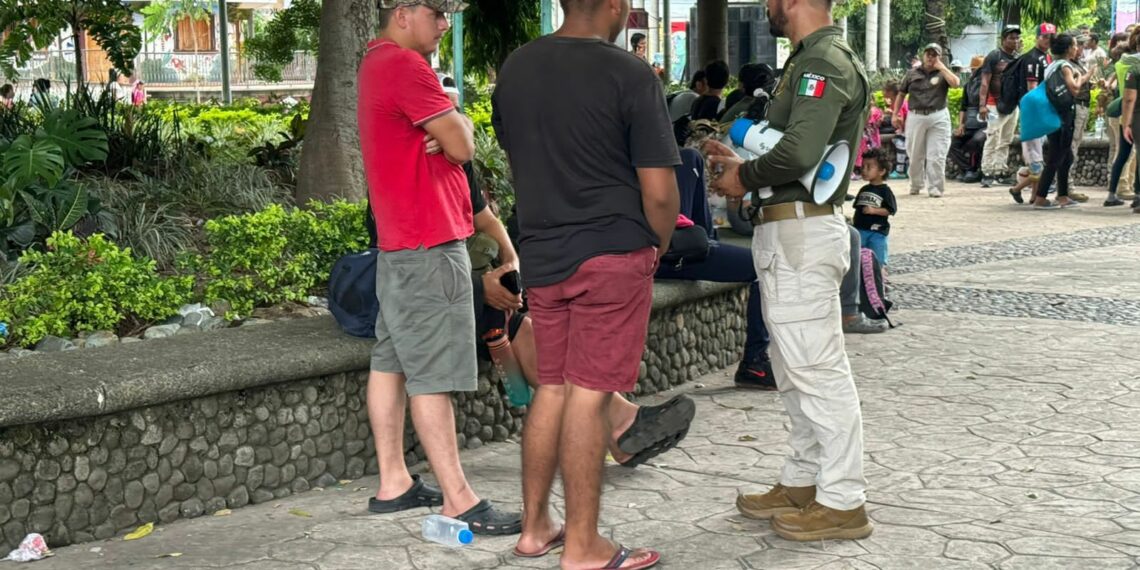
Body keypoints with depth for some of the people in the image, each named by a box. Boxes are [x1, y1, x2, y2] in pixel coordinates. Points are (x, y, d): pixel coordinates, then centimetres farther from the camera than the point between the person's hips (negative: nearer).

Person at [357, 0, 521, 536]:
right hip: (428, 245, -11)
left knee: (391, 361, 12)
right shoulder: (406, 65, -17)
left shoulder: (376, 62, 17)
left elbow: (441, 136, 14)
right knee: (432, 375, -8)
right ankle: (458, 501, -5)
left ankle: (393, 482, 19)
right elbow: (462, 145, -17)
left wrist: (446, 130, -8)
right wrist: (457, 126, 5)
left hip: (397, 239, 11)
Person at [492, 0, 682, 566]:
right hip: (611, 255, -6)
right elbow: (659, 191, -14)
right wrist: (659, 243, 5)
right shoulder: (629, 74, -14)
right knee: (589, 394, -1)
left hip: (541, 254, 6)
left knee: (551, 388, 15)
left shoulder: (514, 69, 5)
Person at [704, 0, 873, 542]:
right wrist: (742, 159, 15)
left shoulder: (825, 60, -16)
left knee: (817, 367, -5)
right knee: (796, 367, 16)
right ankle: (803, 481, 27)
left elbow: (800, 151, -27)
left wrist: (745, 178, -12)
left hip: (801, 229, -11)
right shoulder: (811, 58, 17)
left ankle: (842, 502, 2)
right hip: (789, 227, 11)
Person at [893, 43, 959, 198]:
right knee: (915, 155, 8)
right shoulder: (912, 74, 11)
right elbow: (901, 94, 15)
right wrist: (895, 115, 8)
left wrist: (941, 67, -7)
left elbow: (955, 83, -14)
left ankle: (935, 187, -2)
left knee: (936, 155, -6)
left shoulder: (942, 73, 7)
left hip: (938, 117, -2)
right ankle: (916, 185, 24)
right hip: (916, 117, 2)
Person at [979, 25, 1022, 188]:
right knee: (992, 140, -10)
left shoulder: (1019, 58, 13)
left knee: (1006, 142, 11)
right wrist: (982, 104, -18)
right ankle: (987, 173, -9)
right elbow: (985, 82, -9)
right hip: (996, 105, -6)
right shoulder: (994, 57, -5)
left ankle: (1001, 173, 17)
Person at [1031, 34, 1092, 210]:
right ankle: (1040, 199, -8)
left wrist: (1083, 79, 18)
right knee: (1055, 159, -7)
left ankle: (1063, 197, 18)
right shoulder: (1065, 66, -12)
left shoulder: (1054, 65, 16)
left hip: (1054, 114, 10)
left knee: (1066, 158, 15)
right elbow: (1074, 88, -22)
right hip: (1063, 115, -10)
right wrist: (1080, 77, -3)